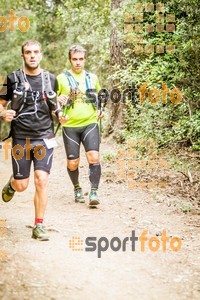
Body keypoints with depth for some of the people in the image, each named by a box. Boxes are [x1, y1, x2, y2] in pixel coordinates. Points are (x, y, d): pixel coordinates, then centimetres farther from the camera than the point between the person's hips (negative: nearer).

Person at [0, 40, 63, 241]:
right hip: (21, 139, -1)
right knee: (22, 185, 5)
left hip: (44, 138, 1)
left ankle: (39, 227, -1)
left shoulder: (50, 79, 6)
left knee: (41, 181, -10)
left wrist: (60, 113, 1)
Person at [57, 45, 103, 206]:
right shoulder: (62, 78, 2)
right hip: (70, 126, -1)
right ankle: (77, 188, 30)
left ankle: (94, 192, -10)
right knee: (72, 163, 3)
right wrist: (58, 100, -15)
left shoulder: (93, 78, 10)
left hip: (90, 123, 1)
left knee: (94, 157, -17)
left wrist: (100, 110, 7)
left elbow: (99, 96, 25)